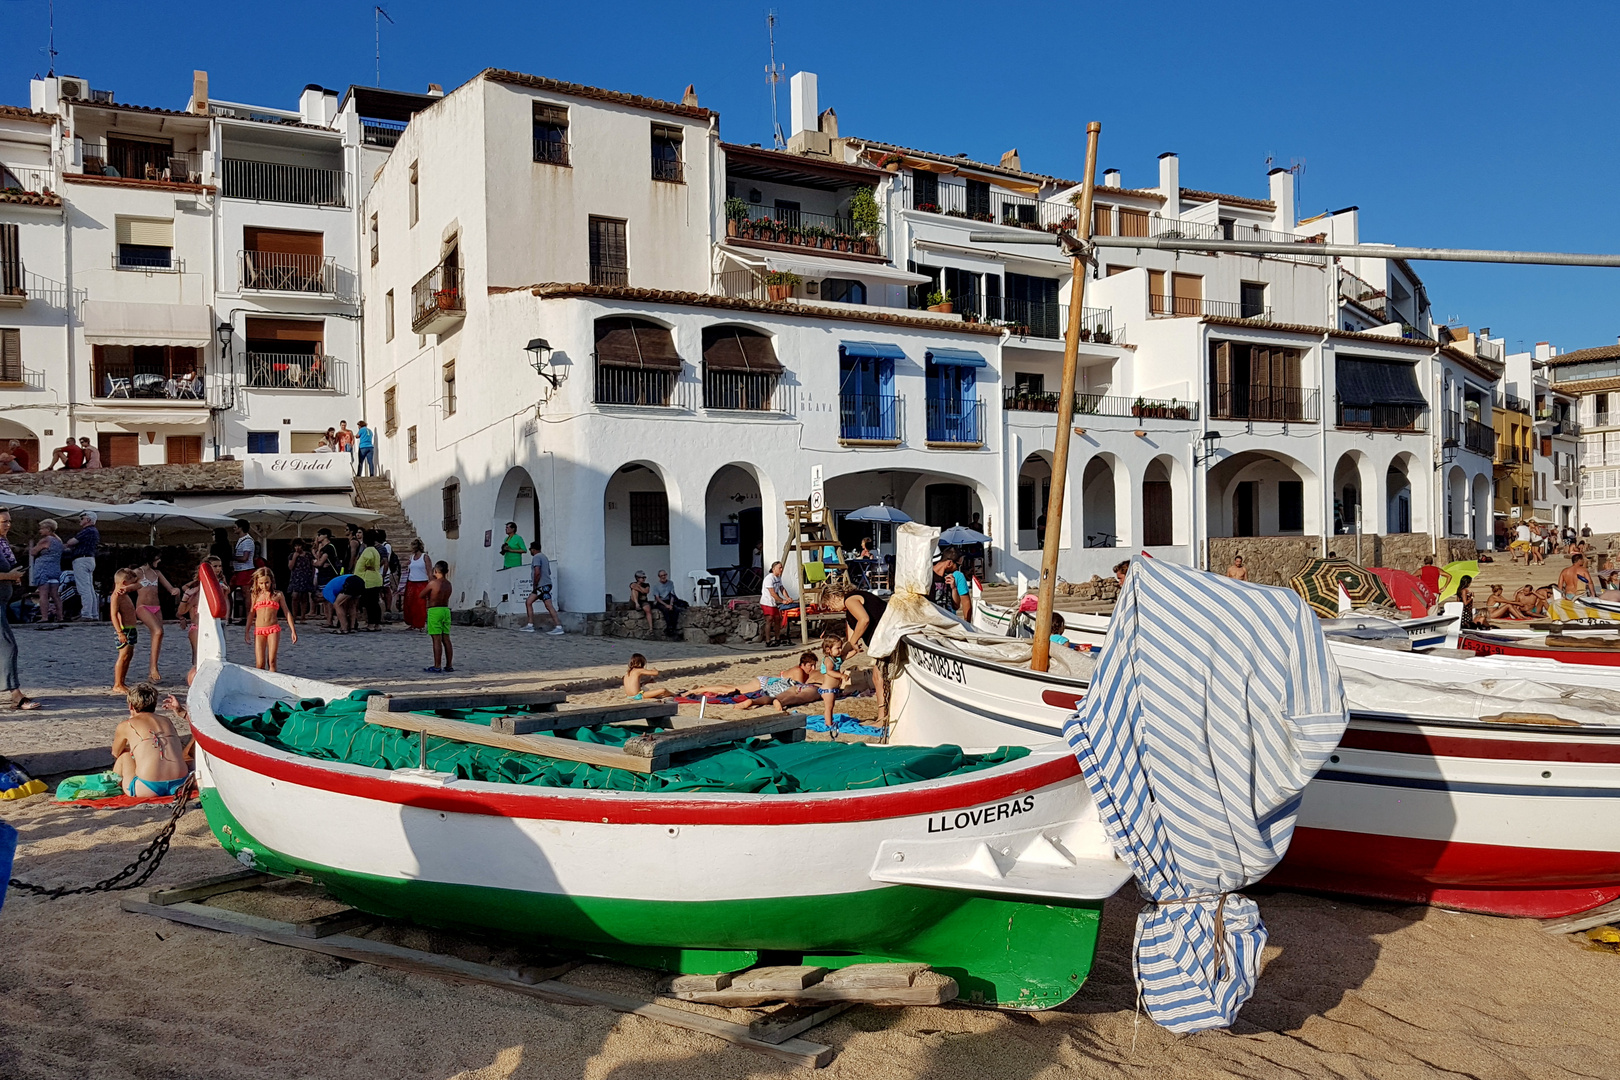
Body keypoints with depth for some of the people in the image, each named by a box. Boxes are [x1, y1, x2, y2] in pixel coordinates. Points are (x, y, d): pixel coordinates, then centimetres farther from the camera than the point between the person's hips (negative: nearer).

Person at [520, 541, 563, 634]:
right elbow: (549, 572, 25)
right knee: (528, 602, 12)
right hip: (541, 586, 10)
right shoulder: (544, 556, 21)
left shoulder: (536, 557, -9)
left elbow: (537, 572, -20)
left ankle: (558, 627, -20)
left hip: (543, 585, -10)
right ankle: (530, 625, 10)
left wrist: (534, 585, -10)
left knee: (549, 606, -15)